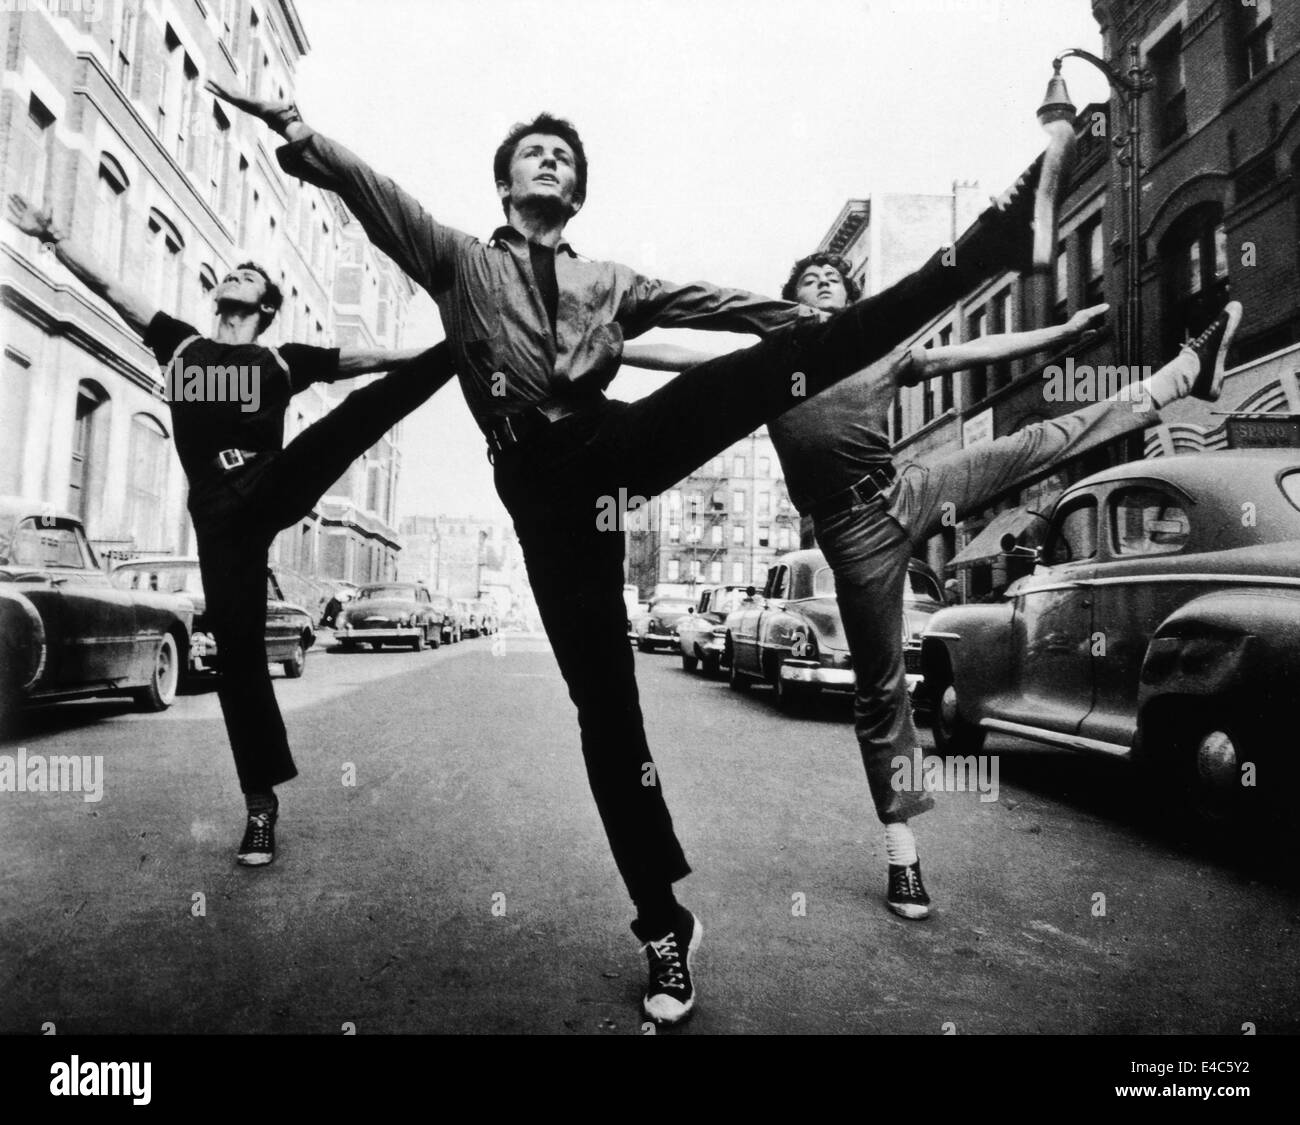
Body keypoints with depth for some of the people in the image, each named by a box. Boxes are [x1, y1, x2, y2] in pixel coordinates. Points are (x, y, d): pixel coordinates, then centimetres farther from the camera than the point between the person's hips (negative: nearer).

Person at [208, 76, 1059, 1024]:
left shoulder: (611, 282, 26)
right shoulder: (461, 261, 20)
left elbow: (722, 303, 18)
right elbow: (379, 197, 4)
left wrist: (823, 320, 10)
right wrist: (301, 137, -14)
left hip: (621, 440, 3)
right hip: (540, 480, -3)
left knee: (793, 355, -17)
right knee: (603, 697, -5)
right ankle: (664, 922, 5)